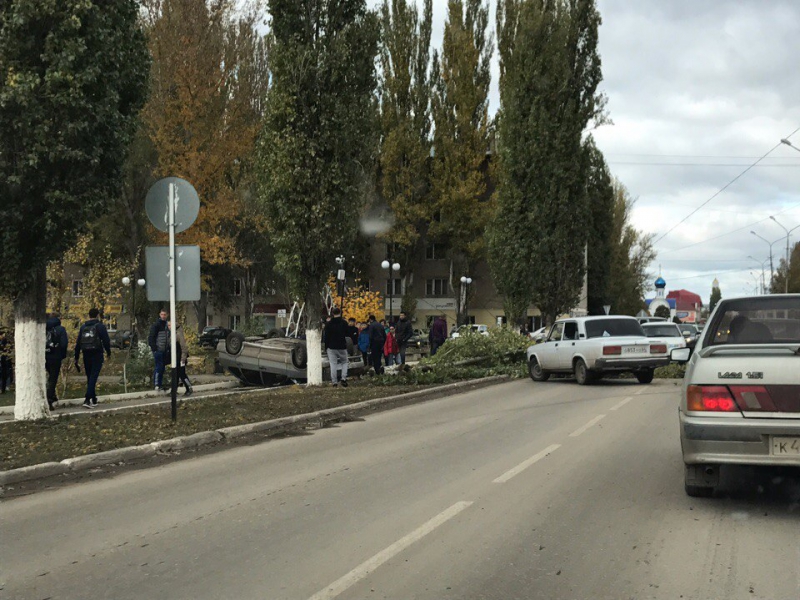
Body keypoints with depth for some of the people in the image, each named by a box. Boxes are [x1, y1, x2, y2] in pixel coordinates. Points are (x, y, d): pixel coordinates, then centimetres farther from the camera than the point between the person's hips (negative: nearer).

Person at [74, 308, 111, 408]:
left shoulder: (83, 327, 12)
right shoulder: (100, 326, -3)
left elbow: (78, 343, 13)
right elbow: (106, 340, -7)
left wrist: (76, 358, 17)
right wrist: (108, 352, 9)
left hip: (86, 355, 5)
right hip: (97, 354, -5)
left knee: (89, 377, 15)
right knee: (93, 377, -8)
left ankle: (93, 400, 21)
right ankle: (87, 400, -20)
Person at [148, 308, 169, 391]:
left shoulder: (167, 324, 13)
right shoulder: (156, 325, -9)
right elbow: (151, 337, -12)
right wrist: (154, 348, -17)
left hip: (164, 350, 7)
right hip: (158, 350, -7)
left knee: (162, 368, 9)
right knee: (159, 367, -10)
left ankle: (160, 384, 14)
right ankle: (156, 384, -7)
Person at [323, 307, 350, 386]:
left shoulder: (328, 324, 0)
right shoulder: (344, 323, -4)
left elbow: (326, 336, 1)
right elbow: (348, 334, 2)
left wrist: (326, 347, 7)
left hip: (331, 347, 0)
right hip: (342, 347, 0)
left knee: (333, 364, 1)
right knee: (344, 362, 13)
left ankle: (334, 381, -3)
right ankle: (344, 378, -5)